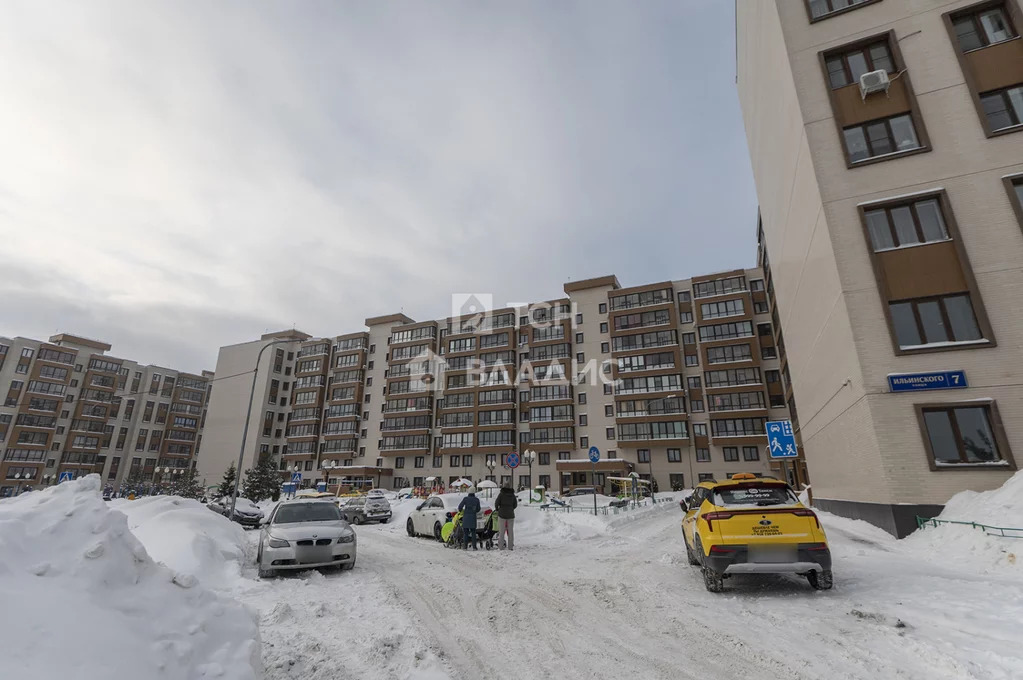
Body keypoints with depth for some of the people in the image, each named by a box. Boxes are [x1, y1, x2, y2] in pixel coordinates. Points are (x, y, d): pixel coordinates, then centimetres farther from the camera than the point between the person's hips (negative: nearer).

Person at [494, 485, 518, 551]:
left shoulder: (501, 494, -5)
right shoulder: (513, 495, 4)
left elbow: (496, 503, -8)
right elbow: (515, 505, 8)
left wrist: (497, 508, 11)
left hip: (502, 514, -2)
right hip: (510, 515, 2)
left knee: (501, 531, 1)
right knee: (510, 531, 7)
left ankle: (500, 547, -1)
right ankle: (511, 547, 6)